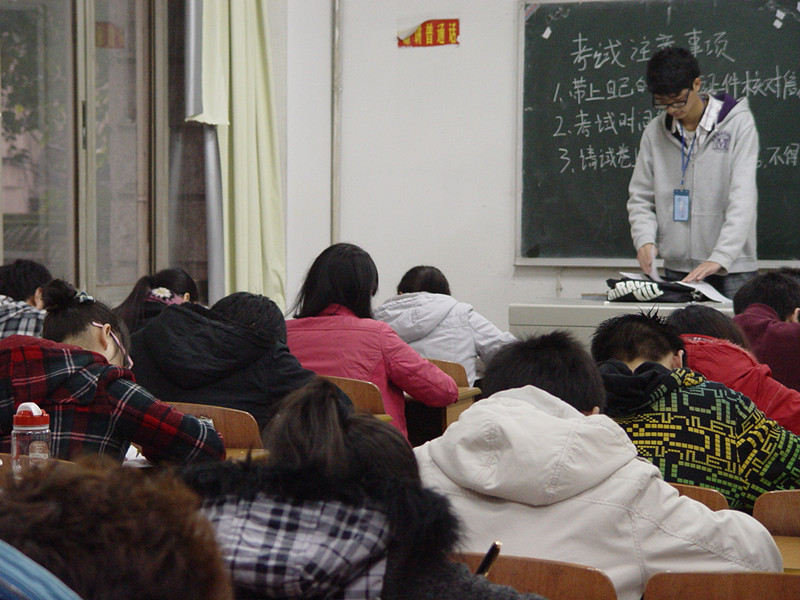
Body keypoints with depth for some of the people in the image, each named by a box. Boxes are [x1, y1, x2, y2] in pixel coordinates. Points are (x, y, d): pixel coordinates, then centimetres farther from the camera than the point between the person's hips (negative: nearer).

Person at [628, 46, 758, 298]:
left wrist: (719, 258, -23)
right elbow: (640, 198, 13)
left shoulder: (738, 124, -4)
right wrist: (645, 238, -9)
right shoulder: (655, 132, 8)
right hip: (677, 270, 3)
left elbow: (742, 200, -12)